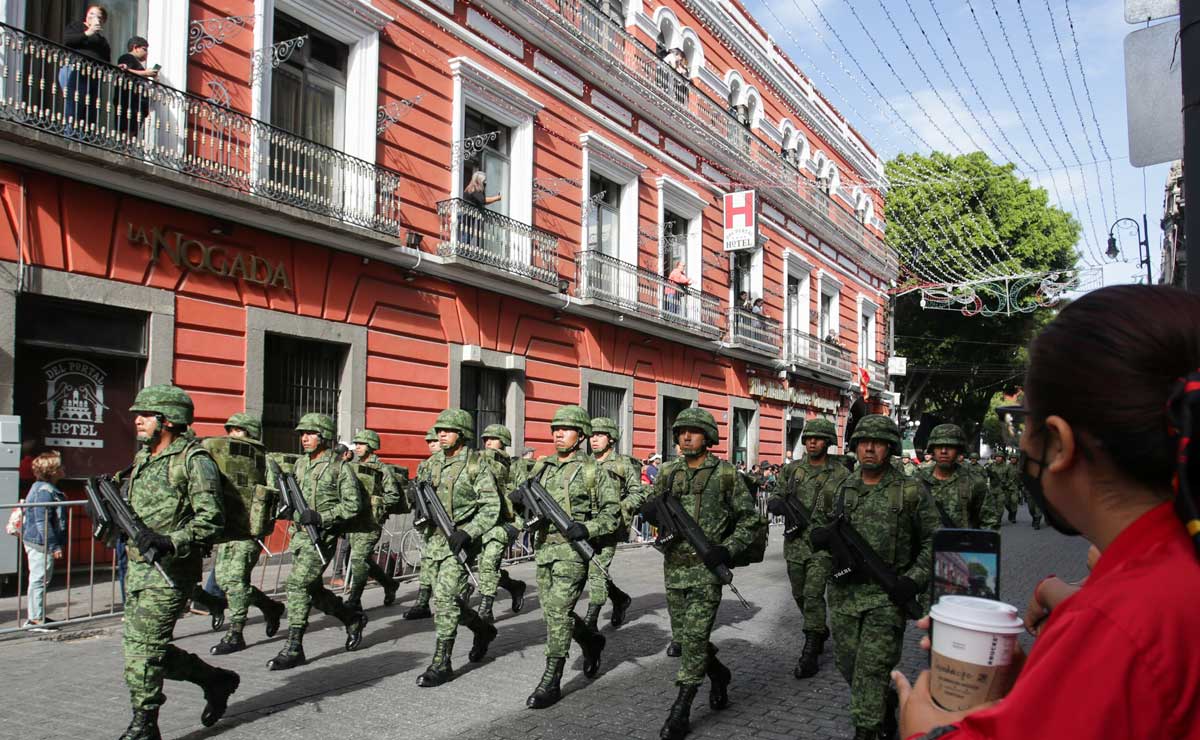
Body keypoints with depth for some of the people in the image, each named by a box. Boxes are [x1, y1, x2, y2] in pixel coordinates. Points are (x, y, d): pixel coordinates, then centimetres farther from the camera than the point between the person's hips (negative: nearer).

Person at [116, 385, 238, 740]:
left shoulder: (194, 460, -12)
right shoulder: (142, 457, 14)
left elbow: (211, 519, -18)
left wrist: (169, 541, -29)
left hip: (169, 571, -9)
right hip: (138, 566, 9)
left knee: (143, 648, -6)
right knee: (149, 648, 11)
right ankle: (216, 680, 27)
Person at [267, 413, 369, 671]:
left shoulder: (339, 467, -8)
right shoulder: (300, 463, 12)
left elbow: (353, 504, -11)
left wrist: (321, 516, -20)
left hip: (322, 536, -8)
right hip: (299, 533, 8)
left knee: (298, 585, -13)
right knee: (312, 588, 13)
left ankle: (293, 648, -5)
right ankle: (353, 619, 32)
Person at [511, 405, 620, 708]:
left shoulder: (593, 470, -4)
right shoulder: (541, 467, 12)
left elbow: (613, 512, -4)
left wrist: (587, 529, -19)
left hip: (573, 550, -6)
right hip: (543, 549, 6)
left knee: (557, 611, -11)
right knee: (554, 612, 13)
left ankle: (551, 682, -2)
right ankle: (591, 641, 39)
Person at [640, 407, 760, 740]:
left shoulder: (725, 473, -4)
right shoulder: (668, 472, 7)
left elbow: (749, 519, 0)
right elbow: (651, 513, 11)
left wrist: (728, 550, -13)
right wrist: (651, 510, -13)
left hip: (707, 567, -4)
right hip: (674, 566, 5)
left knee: (694, 637, -6)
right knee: (682, 636, 12)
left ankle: (680, 712, 4)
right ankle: (718, 673, 39)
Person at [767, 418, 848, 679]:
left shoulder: (840, 474, -2)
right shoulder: (792, 469, 8)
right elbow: (775, 498, 8)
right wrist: (777, 503, -15)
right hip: (795, 543, 5)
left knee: (813, 595, -11)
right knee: (800, 595, 14)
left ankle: (809, 654, -5)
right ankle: (821, 632, 38)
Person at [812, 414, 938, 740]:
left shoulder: (910, 491, -5)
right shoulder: (845, 488, 7)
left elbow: (934, 539, -2)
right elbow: (830, 524, 17)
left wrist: (915, 579, -12)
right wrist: (821, 532, -7)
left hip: (886, 594, -5)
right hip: (844, 591, 5)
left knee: (871, 669, -6)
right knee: (847, 662, 13)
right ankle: (887, 706, 39)